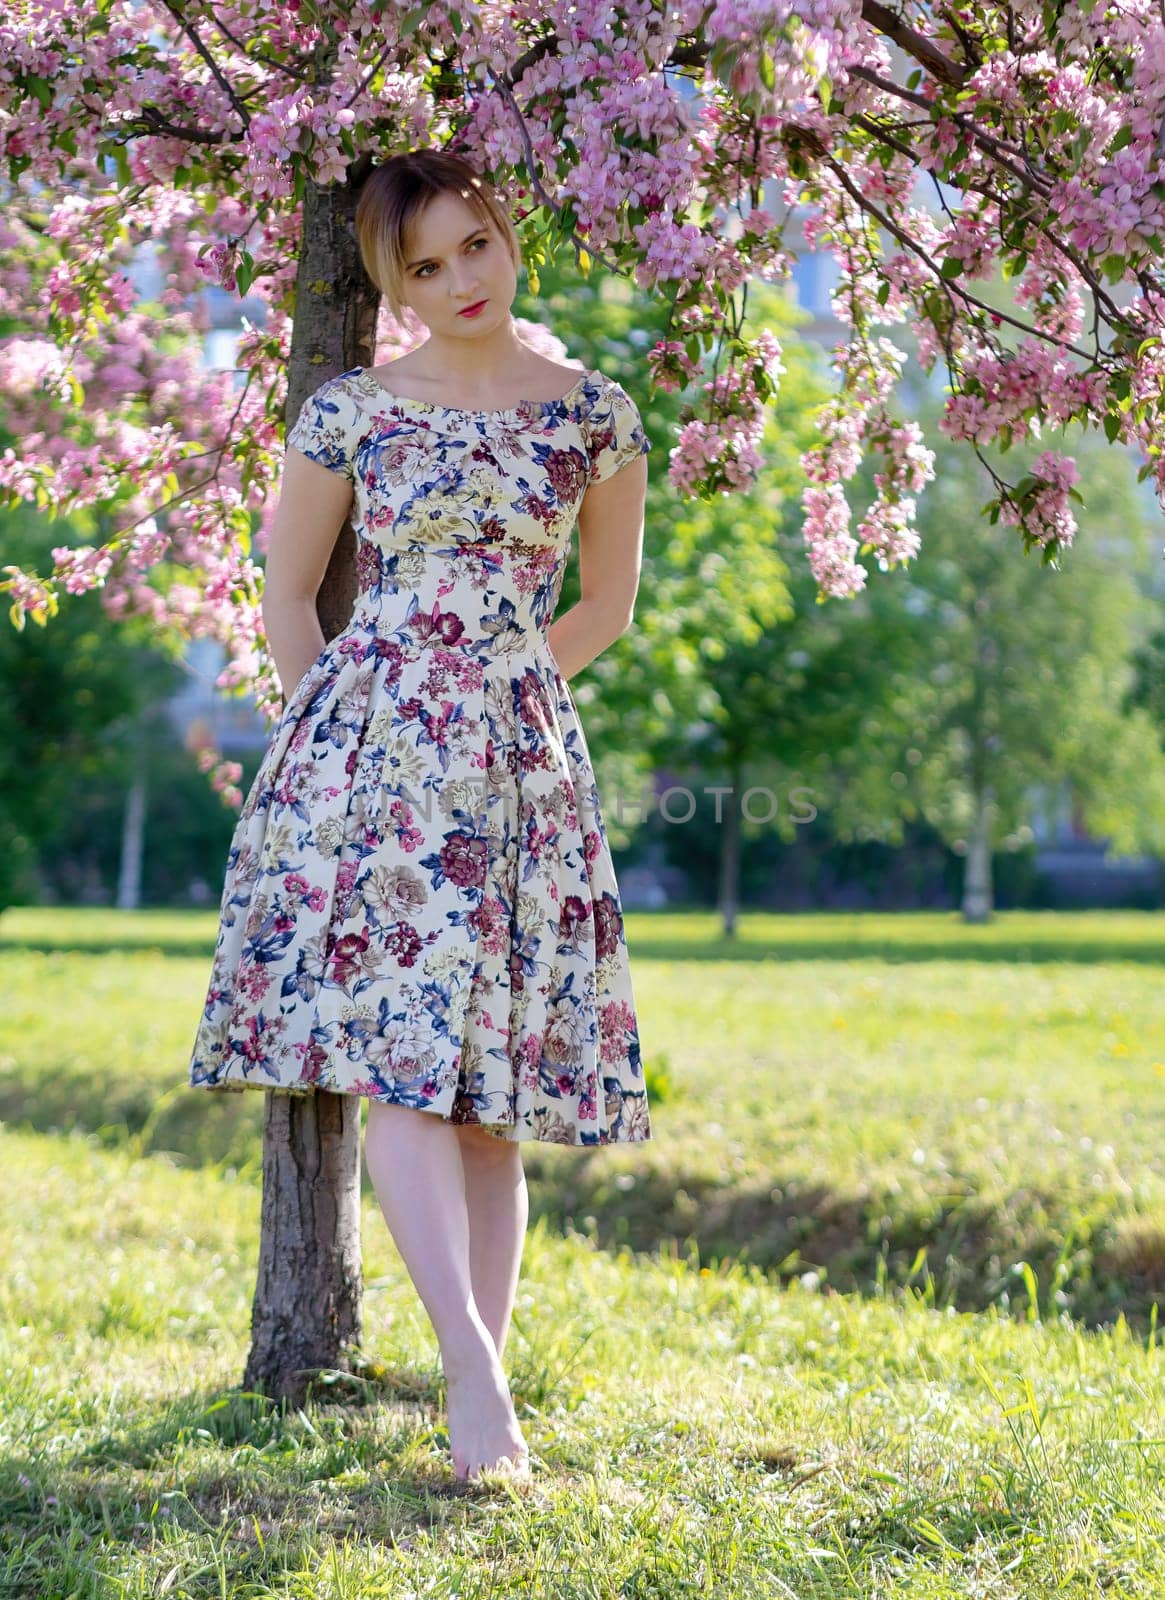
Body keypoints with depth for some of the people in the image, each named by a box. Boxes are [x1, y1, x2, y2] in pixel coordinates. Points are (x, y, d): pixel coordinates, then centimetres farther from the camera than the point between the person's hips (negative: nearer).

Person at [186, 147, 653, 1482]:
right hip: (367, 744, -1)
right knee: (394, 1049, -16)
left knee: (491, 1081, 1)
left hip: (522, 759, 1)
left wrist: (494, 697, 8)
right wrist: (343, 717, 6)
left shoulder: (593, 413, 7)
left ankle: (480, 1382, 5)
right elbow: (287, 592, 14)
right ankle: (475, 1369, -19)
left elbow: (607, 600, 16)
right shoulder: (350, 411, 5)